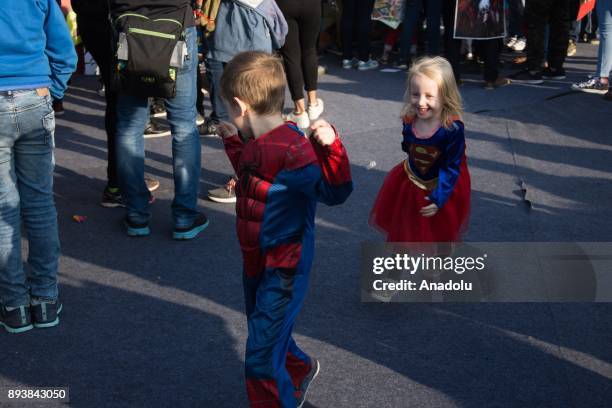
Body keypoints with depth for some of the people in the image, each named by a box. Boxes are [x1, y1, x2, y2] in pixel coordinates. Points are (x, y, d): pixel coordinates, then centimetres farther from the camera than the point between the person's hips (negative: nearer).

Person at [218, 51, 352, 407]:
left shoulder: (291, 149, -26)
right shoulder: (258, 144, 4)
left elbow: (335, 191, -30)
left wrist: (330, 146, -44)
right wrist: (233, 142, 28)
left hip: (283, 271, -10)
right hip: (257, 262, 10)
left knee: (261, 360, -7)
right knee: (267, 335, 28)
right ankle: (300, 370, 55)